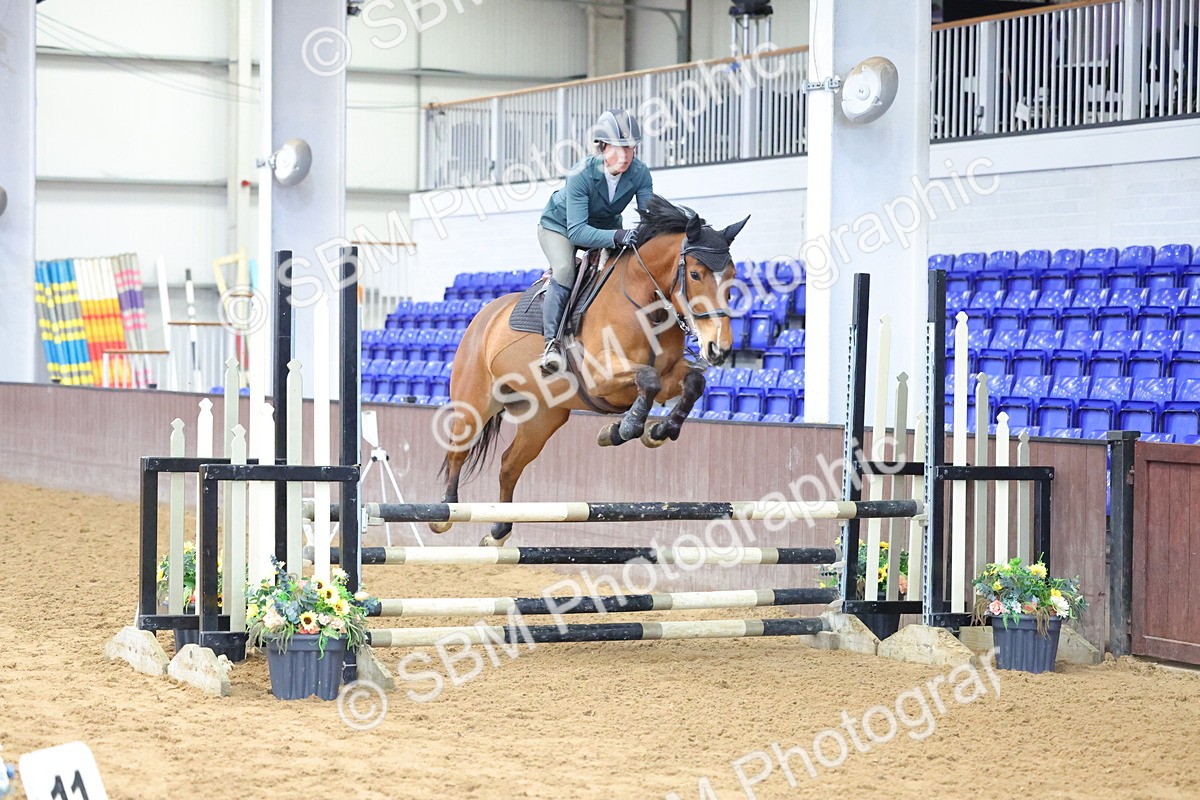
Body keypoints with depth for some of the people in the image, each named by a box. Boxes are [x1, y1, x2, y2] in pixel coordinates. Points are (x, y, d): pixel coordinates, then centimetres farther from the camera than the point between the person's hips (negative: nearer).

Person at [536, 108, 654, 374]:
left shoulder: (640, 174, -23)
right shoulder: (581, 175, -35)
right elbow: (576, 231, -40)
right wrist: (616, 237, -56)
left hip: (607, 228, 5)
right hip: (559, 226, -5)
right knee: (565, 270, -31)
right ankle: (552, 342, -25)